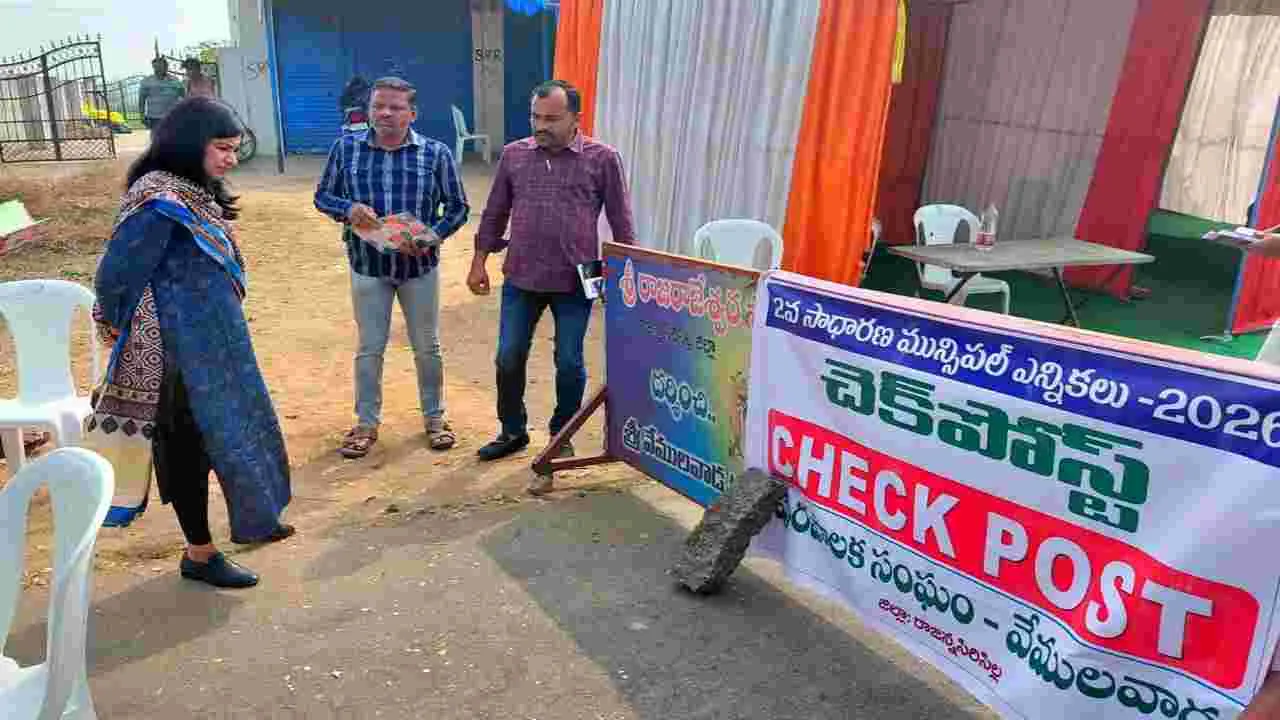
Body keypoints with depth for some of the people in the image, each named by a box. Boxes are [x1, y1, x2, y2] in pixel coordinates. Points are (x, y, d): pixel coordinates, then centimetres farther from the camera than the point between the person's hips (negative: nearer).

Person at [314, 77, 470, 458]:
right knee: (369, 348, 11)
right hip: (367, 265, 1)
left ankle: (434, 417, 30)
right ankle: (367, 423, 27)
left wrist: (433, 235, -19)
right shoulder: (346, 148, -3)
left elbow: (458, 207, -1)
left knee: (427, 347, 12)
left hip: (420, 265, -1)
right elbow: (322, 196, 5)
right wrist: (348, 208, -17)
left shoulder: (436, 153, -7)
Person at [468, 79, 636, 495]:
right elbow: (494, 214, 12)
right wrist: (479, 261, 10)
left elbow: (620, 222, 0)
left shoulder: (602, 159, -5)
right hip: (520, 280, 3)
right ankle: (513, 431, 30)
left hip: (575, 282, -3)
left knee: (569, 364, 6)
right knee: (508, 359, 8)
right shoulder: (513, 155, 4)